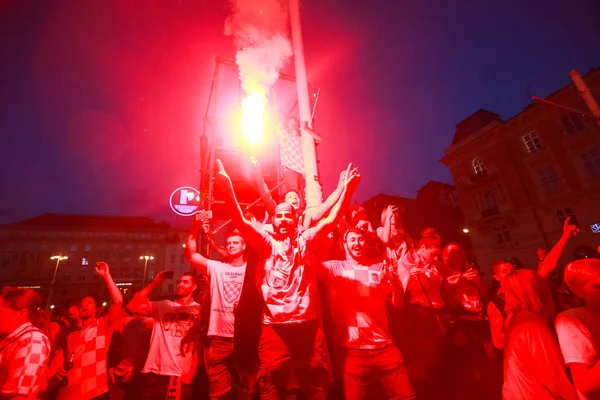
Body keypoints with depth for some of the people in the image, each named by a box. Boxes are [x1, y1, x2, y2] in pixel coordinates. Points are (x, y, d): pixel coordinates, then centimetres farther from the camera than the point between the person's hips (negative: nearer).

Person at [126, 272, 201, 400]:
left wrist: (191, 372, -16)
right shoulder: (163, 306, 12)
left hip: (178, 375, -3)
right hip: (153, 372, 4)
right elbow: (132, 306, 2)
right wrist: (154, 284, 0)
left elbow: (199, 346, -6)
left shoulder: (198, 310, -1)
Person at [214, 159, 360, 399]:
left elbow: (331, 221, 1)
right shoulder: (267, 243, 7)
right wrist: (227, 189, -18)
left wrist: (347, 190, -8)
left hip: (308, 323, 1)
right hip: (275, 325, -1)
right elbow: (241, 222, -6)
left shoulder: (305, 241, 10)